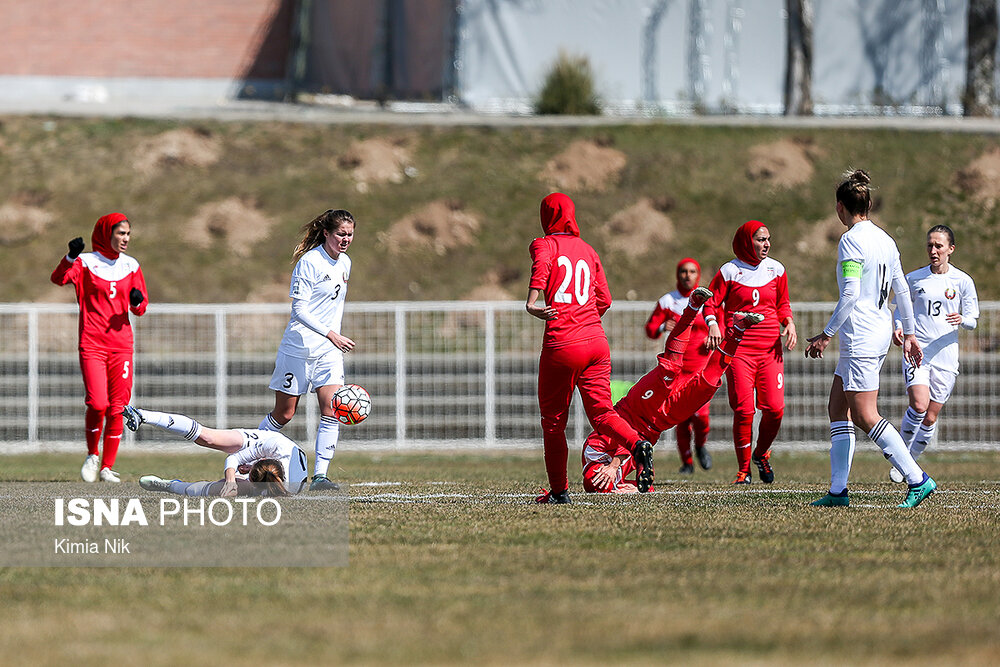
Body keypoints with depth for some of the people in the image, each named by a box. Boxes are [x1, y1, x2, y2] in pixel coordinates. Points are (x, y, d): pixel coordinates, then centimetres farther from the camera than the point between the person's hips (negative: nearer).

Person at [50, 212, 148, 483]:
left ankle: (107, 466, 8)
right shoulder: (86, 262, -1)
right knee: (97, 404, -15)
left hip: (121, 344, 4)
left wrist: (137, 301, -8)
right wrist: (71, 257, -37)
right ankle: (92, 455, 10)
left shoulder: (130, 266, 11)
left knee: (117, 408, -1)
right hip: (92, 344, -4)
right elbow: (60, 278, -19)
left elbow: (140, 308, 15)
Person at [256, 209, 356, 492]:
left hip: (330, 351, 6)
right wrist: (331, 335, -26)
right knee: (283, 414, 2)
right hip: (299, 348, -6)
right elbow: (299, 309, -18)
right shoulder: (309, 262, -13)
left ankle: (320, 476, -10)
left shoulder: (344, 263, 10)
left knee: (332, 413, -10)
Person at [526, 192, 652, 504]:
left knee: (553, 419, 9)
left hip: (561, 345, -4)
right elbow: (604, 300, 17)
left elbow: (542, 266, -22)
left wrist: (532, 303, -33)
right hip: (596, 339, 4)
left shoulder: (545, 245, 3)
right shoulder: (588, 250, 17)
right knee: (600, 411, 4)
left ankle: (559, 490, 13)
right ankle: (637, 443, -25)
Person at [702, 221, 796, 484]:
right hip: (739, 349, -3)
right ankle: (743, 469, 3)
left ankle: (761, 454, 20)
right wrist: (713, 324, -14)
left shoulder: (776, 270, 12)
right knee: (744, 409, -11)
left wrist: (789, 324, 3)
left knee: (774, 408, -8)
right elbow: (712, 302, 4)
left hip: (770, 349, 3)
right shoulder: (729, 271, 2)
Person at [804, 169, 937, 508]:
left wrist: (825, 335, -15)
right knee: (838, 408, 11)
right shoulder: (884, 239, 12)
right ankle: (838, 490, 9)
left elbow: (850, 295, -21)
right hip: (880, 332, 10)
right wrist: (909, 334, 22)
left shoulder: (851, 241, -14)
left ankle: (917, 479, -12)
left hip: (861, 337, -10)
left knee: (865, 416, -9)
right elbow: (902, 289, 16)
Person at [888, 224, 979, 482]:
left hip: (945, 354, 1)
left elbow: (972, 320, 5)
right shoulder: (914, 279, 3)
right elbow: (901, 307, 17)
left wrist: (961, 319, -18)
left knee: (930, 417, 2)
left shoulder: (963, 281, 1)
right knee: (919, 405, -22)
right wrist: (898, 327, -4)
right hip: (917, 350, -1)